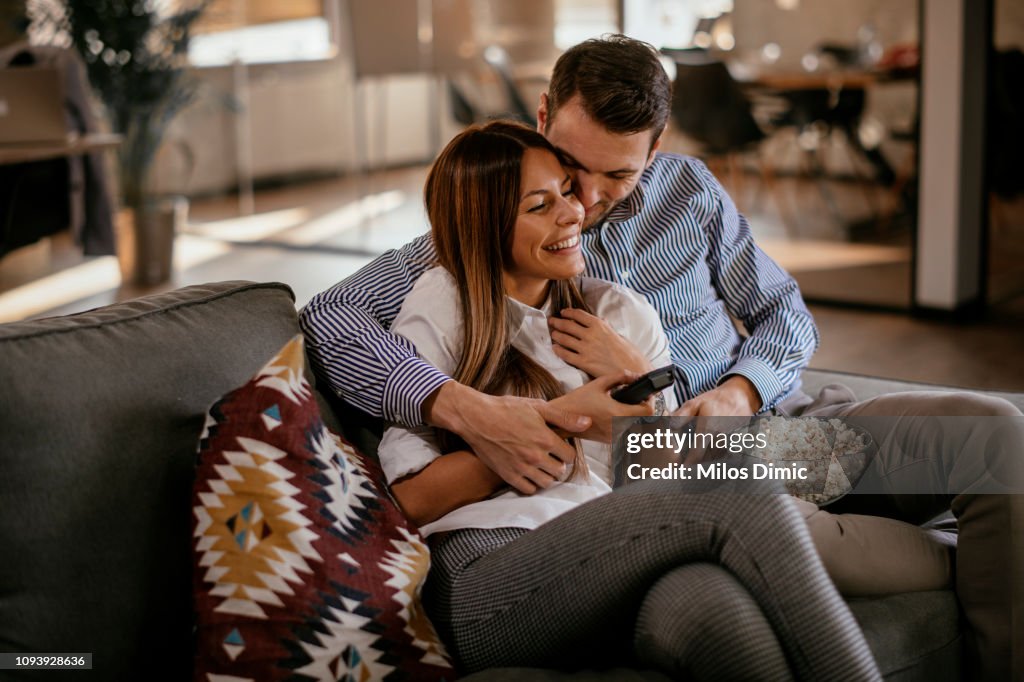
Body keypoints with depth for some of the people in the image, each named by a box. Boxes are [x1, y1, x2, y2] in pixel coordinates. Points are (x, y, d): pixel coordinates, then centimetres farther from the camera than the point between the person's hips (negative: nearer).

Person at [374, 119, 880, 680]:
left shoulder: (621, 314, 20)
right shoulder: (440, 305, 7)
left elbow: (666, 482, 18)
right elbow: (412, 498, -2)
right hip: (481, 585, -4)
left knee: (710, 604, -36)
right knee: (741, 499, -26)